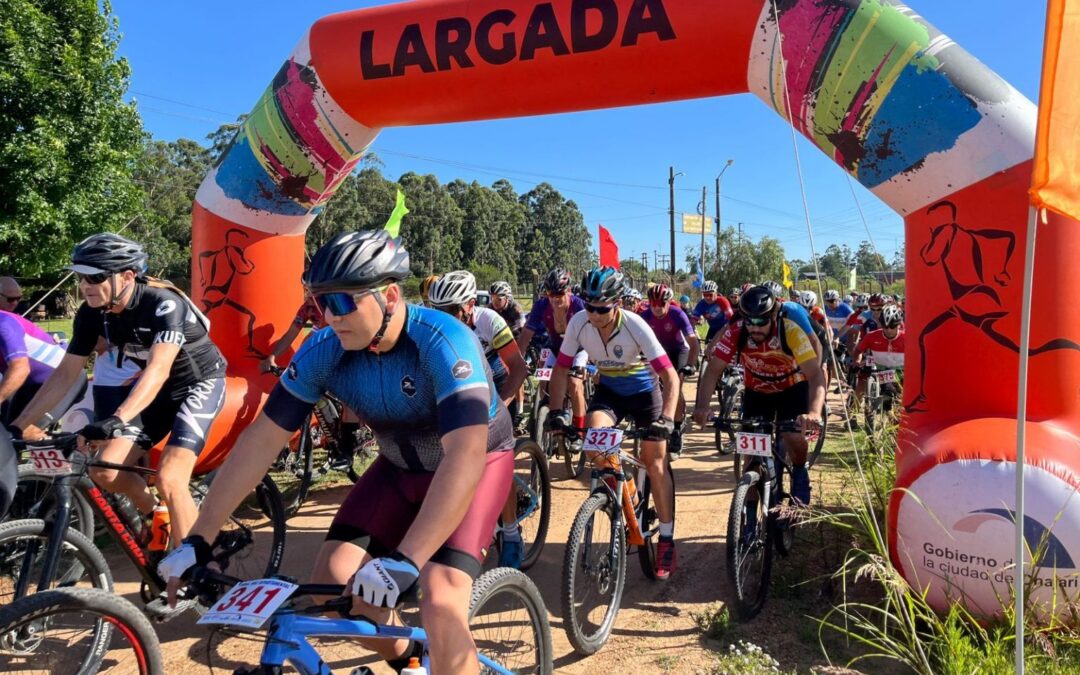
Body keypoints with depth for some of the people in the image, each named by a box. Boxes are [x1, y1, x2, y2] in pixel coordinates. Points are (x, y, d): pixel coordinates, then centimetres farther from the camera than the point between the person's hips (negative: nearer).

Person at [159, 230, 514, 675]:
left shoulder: (442, 342, -35)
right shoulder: (325, 350, -19)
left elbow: (465, 457, -44)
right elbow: (262, 439, -15)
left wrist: (404, 561, -51)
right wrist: (198, 541, -16)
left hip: (476, 461, -5)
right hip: (401, 466, 5)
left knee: (440, 607, -23)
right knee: (331, 582, -6)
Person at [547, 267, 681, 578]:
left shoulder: (635, 326, -30)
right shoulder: (578, 323, -22)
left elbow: (670, 377, -29)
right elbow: (561, 369, -12)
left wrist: (667, 418, -40)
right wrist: (557, 411, -22)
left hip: (643, 390, -2)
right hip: (608, 390, 3)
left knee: (655, 462, -5)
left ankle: (666, 540, 10)